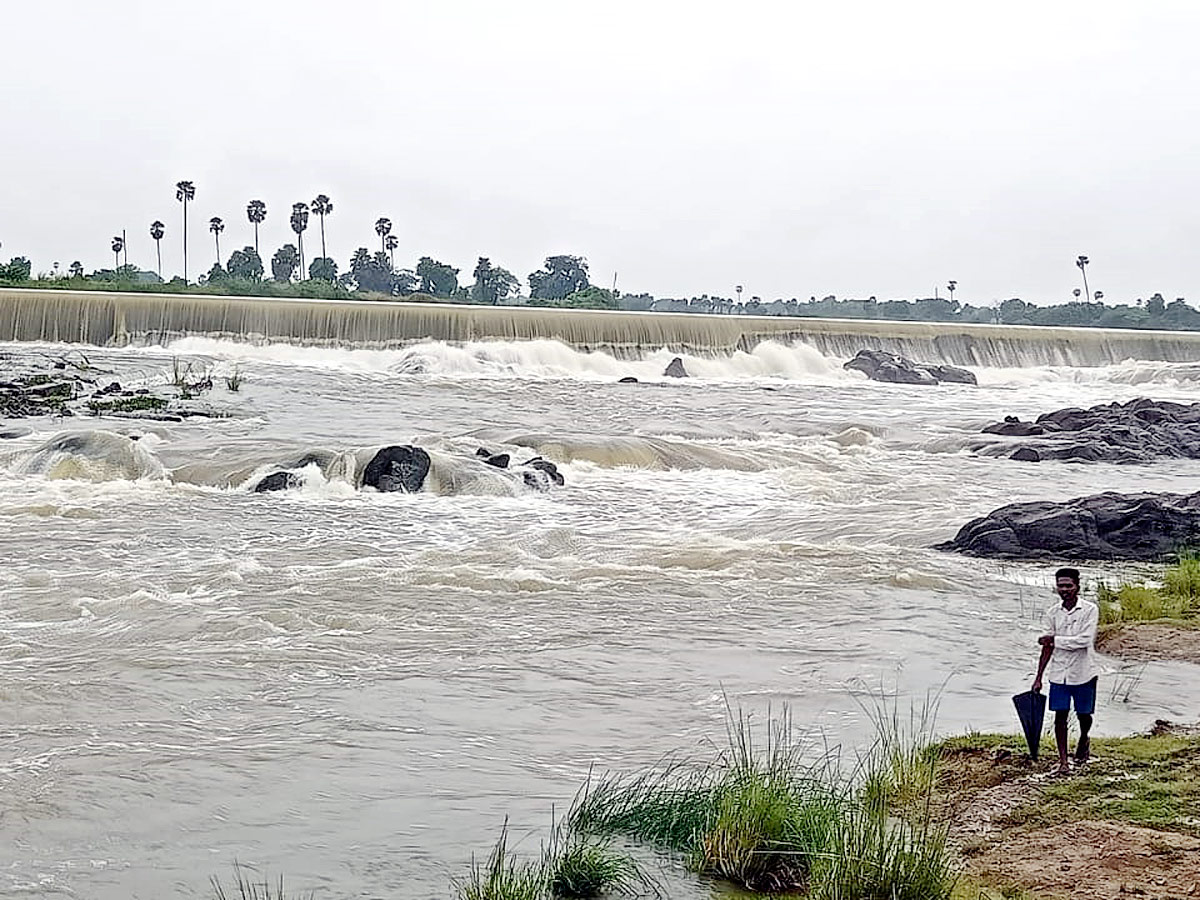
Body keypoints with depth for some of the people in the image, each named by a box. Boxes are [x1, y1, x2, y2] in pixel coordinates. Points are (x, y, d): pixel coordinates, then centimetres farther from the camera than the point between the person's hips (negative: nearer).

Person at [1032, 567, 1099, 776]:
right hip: (1059, 673, 2)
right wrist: (1038, 678, 6)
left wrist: (1055, 639, -17)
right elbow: (1048, 647, 7)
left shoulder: (1090, 610, -10)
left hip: (1083, 672, -2)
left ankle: (1084, 739, 44)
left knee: (1084, 714, 11)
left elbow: (1084, 640, -20)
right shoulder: (1052, 613, 2)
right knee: (1060, 715, -1)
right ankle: (1063, 760, 5)